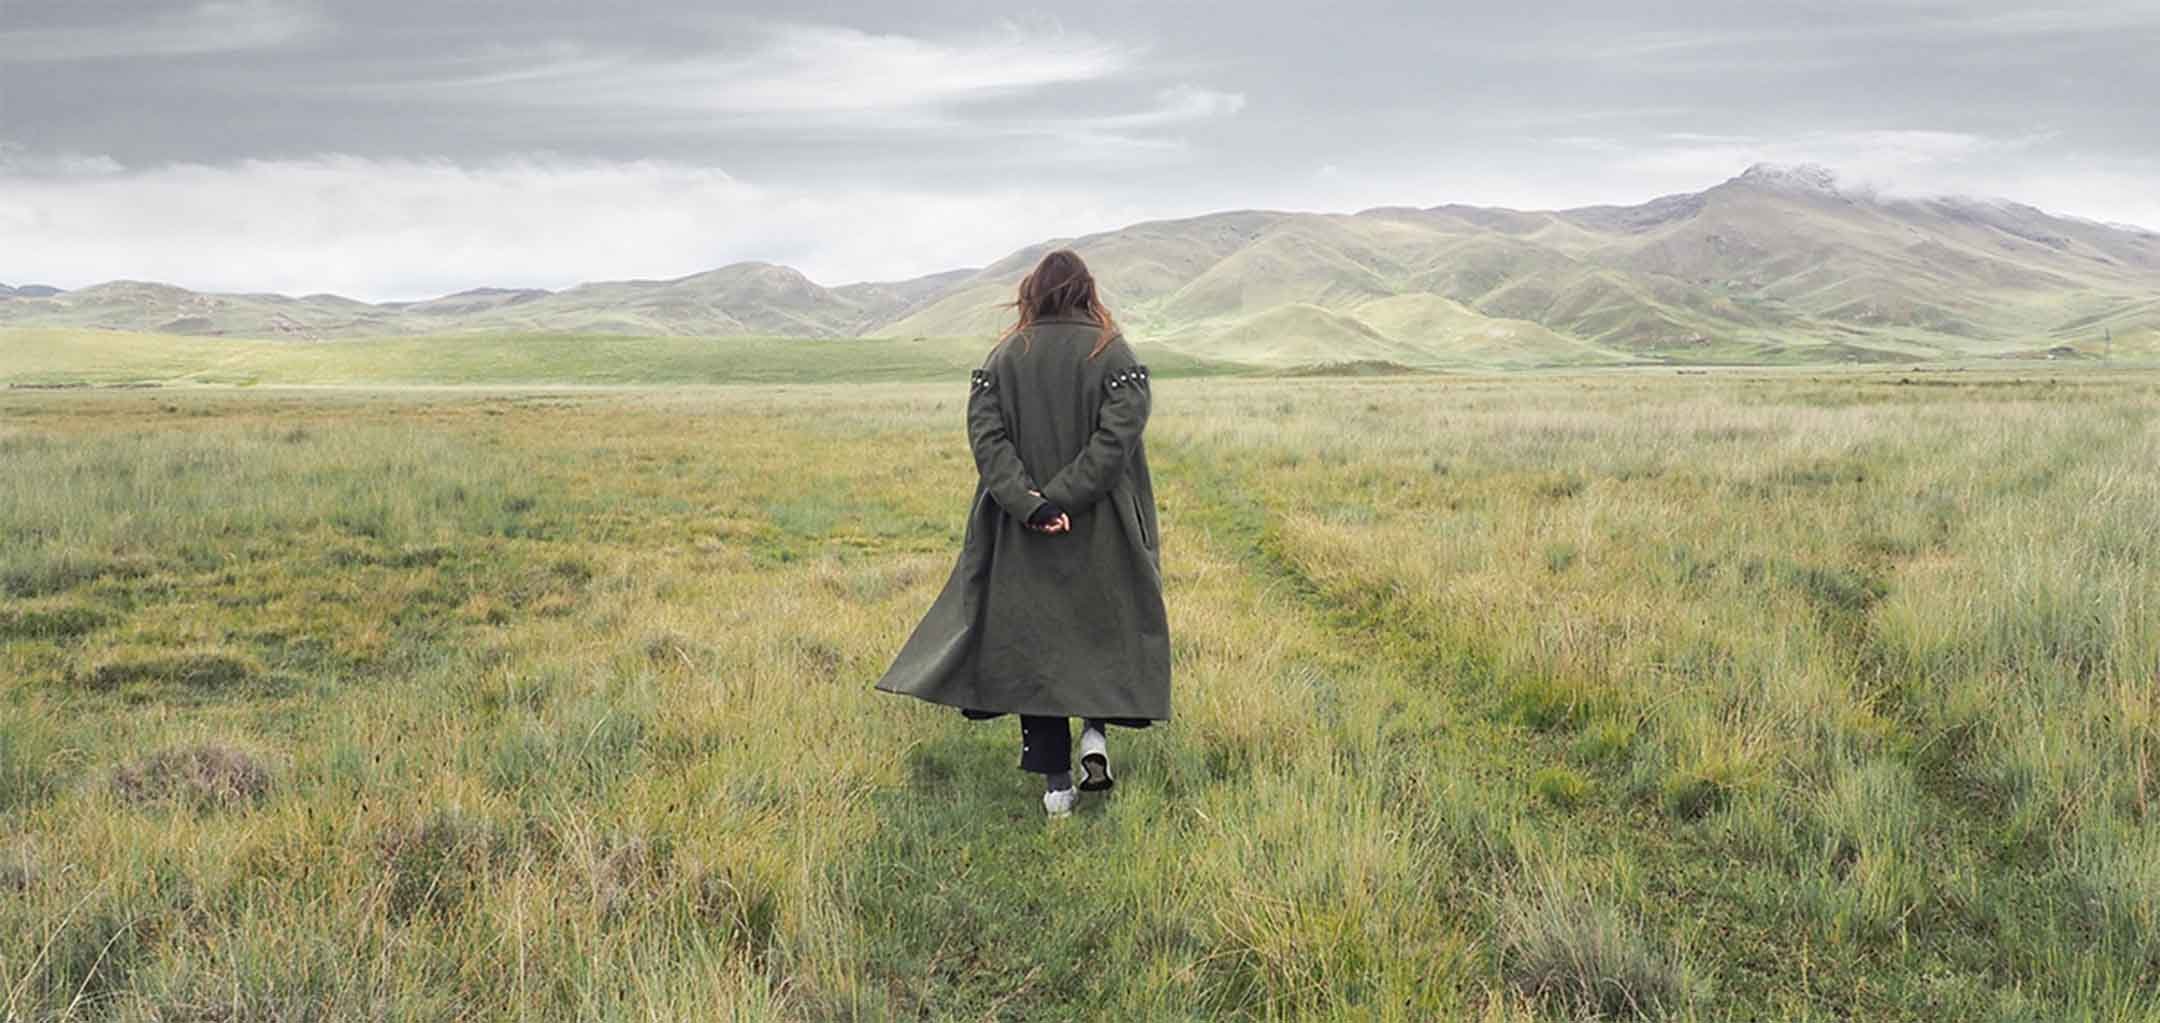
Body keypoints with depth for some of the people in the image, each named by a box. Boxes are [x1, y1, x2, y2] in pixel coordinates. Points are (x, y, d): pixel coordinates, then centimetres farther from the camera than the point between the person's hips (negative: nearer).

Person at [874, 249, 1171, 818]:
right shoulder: (1114, 355, -4)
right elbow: (1118, 436, -17)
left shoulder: (1001, 358, 2)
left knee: (1034, 641, 8)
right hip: (1101, 534, -1)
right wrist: (1062, 499, -17)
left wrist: (1029, 506, -18)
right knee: (1108, 624, 20)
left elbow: (985, 436, -10)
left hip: (1021, 537, 2)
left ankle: (1055, 781, 9)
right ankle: (1096, 730, 1)